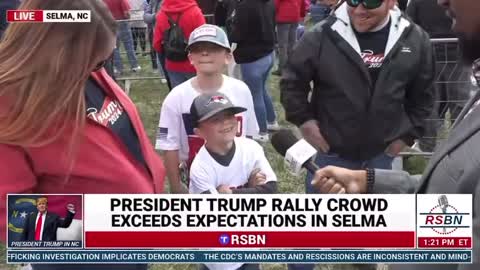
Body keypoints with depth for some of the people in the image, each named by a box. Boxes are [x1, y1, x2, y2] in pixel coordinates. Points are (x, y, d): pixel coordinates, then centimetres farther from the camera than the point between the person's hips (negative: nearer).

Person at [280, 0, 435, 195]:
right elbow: (292, 82, -1)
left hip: (383, 155, 2)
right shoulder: (323, 36, -15)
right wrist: (304, 120, -6)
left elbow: (422, 95, 7)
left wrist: (408, 134, 3)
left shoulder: (414, 39, -7)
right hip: (331, 154, -2)